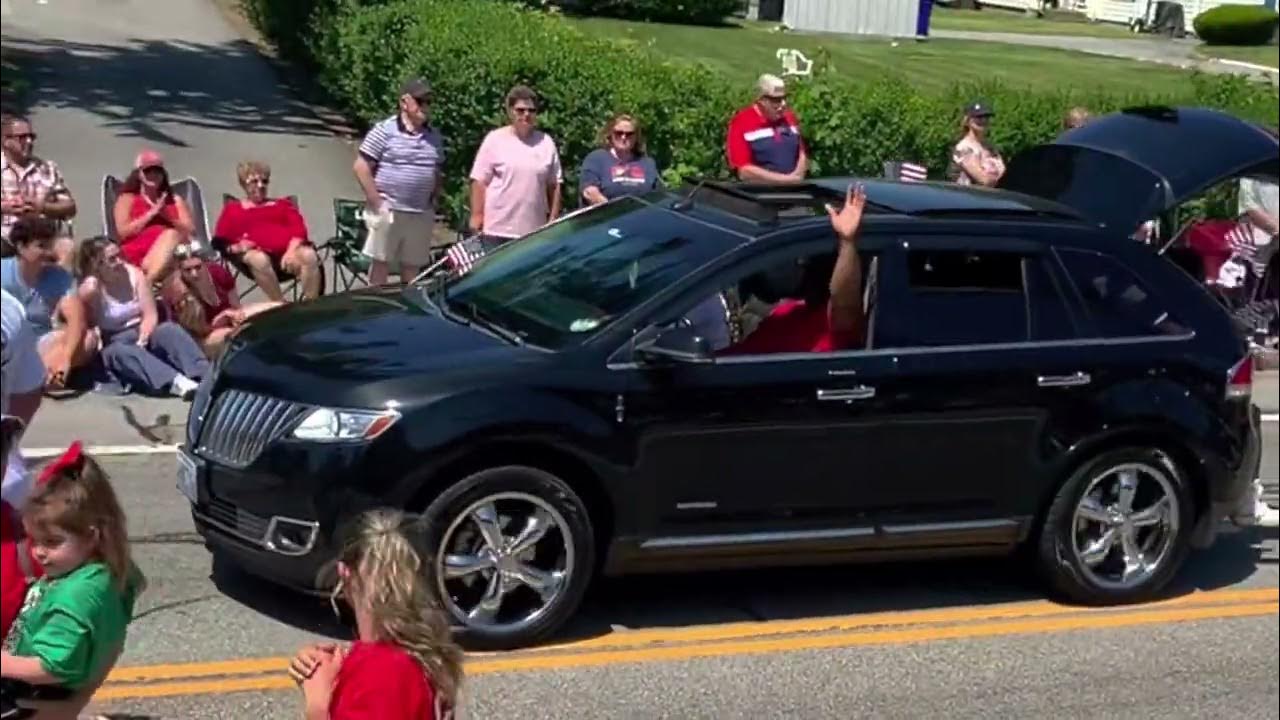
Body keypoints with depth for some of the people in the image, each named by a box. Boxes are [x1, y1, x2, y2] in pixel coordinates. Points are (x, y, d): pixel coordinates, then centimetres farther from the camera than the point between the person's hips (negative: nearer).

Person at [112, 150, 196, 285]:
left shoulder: (175, 201, 26)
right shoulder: (127, 199, 17)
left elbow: (191, 231, 13)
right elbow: (123, 232, 1)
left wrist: (167, 217, -2)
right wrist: (152, 213, -3)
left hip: (171, 255, 3)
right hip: (137, 257, -3)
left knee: (172, 235, -33)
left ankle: (147, 284, -42)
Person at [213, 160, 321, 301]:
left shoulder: (282, 204, 29)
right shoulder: (233, 209, 24)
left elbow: (298, 229, 11)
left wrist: (291, 250, -11)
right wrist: (235, 247, -11)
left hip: (287, 250, 2)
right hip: (256, 252, -2)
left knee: (309, 255, -33)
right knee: (259, 259, -40)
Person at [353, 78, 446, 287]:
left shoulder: (434, 136, 12)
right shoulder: (385, 130, -7)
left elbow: (438, 173, 23)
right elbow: (362, 167, -8)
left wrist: (434, 201, 9)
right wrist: (377, 202, -12)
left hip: (422, 215, 5)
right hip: (388, 211, -5)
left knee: (412, 268, 10)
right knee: (380, 263, 1)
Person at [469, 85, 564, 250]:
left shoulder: (546, 143, 8)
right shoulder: (495, 140, -1)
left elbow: (554, 185, 10)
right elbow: (479, 182, -2)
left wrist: (553, 218, 6)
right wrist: (477, 215, -6)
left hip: (534, 229, 3)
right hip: (497, 228, -3)